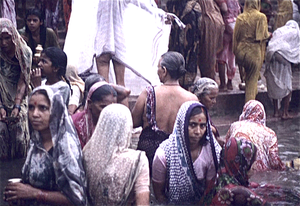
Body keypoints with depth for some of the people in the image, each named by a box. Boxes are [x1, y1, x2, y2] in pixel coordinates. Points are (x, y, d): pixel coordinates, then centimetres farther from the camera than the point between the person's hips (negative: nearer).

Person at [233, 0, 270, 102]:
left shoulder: (240, 17, 4)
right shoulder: (261, 17, -9)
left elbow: (235, 36, 7)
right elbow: (263, 35, -14)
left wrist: (236, 51, 15)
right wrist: (269, 35, 8)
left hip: (240, 52, 4)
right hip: (254, 52, -4)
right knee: (252, 81, 3)